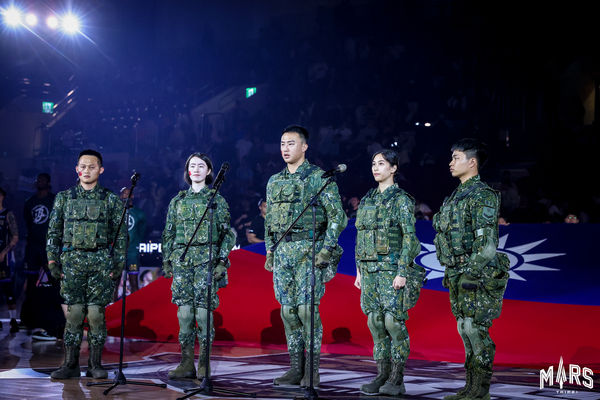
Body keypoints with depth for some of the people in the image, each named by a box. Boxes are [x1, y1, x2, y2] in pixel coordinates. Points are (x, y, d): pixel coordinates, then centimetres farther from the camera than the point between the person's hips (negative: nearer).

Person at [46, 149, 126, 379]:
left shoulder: (110, 200, 7)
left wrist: (119, 264, 0)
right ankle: (70, 364, 5)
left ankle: (95, 364, 6)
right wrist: (52, 261, 3)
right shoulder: (64, 198, 10)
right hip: (72, 261, 1)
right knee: (73, 313, -2)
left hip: (101, 262, -1)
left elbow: (120, 234, 8)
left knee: (96, 313, -3)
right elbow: (53, 232, 11)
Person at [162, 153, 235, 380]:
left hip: (207, 260, -3)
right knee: (184, 309, -1)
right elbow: (168, 233, 17)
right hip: (182, 259, 3)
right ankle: (187, 363, 4)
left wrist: (222, 261, -6)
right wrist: (166, 260, 9)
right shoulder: (177, 201, 15)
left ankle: (204, 364, -1)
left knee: (204, 308, -8)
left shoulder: (217, 200, 6)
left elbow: (227, 233, 3)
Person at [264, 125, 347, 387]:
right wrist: (269, 251, 16)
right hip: (282, 252, 6)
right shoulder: (274, 181, 15)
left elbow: (338, 216, -7)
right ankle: (296, 369, 13)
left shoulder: (319, 178, -4)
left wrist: (327, 249, -14)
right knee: (288, 311, 6)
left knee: (307, 309, -10)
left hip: (309, 251, -6)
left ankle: (312, 370, -3)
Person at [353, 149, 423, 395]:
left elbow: (410, 238, -12)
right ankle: (382, 375, 12)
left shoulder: (402, 200, -6)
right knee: (375, 322, 6)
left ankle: (397, 380, -1)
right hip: (370, 268, 7)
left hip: (392, 267, -7)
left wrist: (402, 272, -18)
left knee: (393, 321, -8)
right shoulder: (368, 199, 14)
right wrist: (359, 271, 14)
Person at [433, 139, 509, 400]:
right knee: (465, 329, 11)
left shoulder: (482, 196, -11)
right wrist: (451, 274, 19)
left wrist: (471, 275, -22)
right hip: (459, 274, 10)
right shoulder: (456, 196, 18)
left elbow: (487, 242, -18)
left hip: (477, 273, -10)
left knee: (475, 328, -8)